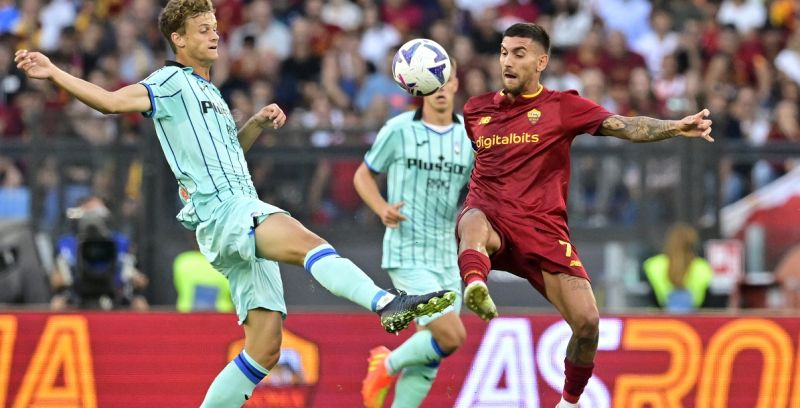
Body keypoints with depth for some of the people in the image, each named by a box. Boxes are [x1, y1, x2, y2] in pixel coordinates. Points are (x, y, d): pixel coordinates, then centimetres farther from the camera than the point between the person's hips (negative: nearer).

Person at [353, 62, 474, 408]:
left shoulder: (470, 134, 6)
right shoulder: (398, 130, -6)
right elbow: (363, 176, 6)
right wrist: (382, 209, -13)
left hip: (446, 256, 5)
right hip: (408, 254, -5)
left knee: (428, 359, 6)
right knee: (451, 337, -17)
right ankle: (388, 365, 9)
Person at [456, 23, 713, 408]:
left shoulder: (563, 106, 6)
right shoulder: (476, 109, 14)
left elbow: (623, 126, -8)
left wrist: (675, 127, -21)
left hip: (543, 228, 0)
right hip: (490, 217, 0)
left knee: (587, 321, -11)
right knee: (473, 224, -40)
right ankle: (475, 289, -73)